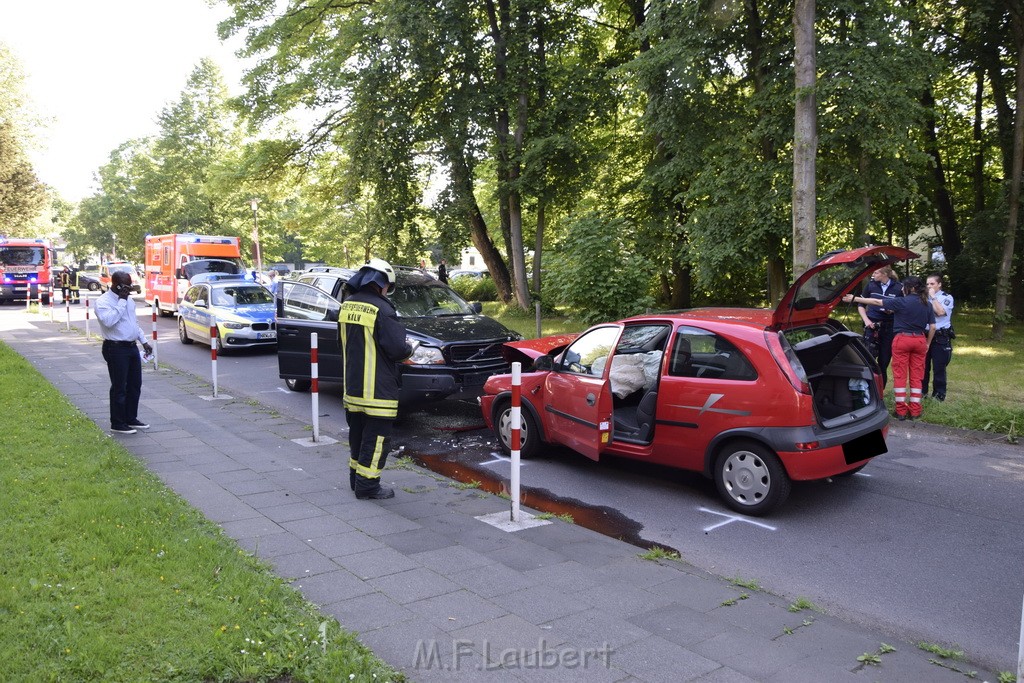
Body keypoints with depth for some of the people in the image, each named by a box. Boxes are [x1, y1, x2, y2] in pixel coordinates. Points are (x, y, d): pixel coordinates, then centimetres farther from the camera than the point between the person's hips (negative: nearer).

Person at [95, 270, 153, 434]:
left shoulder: (128, 299, 13)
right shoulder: (103, 301, -12)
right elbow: (108, 320, -30)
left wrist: (144, 341, 19)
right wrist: (121, 301, -23)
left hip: (132, 347, 8)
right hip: (116, 349, -8)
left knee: (135, 385, 13)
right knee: (119, 388, -2)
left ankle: (131, 419, 25)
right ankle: (117, 424, 8)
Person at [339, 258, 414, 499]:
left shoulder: (347, 306, 6)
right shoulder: (382, 309, -19)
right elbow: (397, 348, -21)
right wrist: (409, 349, 1)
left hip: (352, 386, 8)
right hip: (377, 389, -8)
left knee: (358, 432, 20)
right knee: (375, 437, 2)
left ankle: (356, 477, 31)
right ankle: (367, 485, 6)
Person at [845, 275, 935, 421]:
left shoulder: (902, 302, -8)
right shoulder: (927, 305, 6)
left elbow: (877, 302, -8)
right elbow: (932, 327, 7)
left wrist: (854, 298, -5)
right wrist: (928, 344, 18)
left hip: (902, 339, -4)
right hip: (920, 340, 5)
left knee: (900, 375, 1)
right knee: (916, 376, 7)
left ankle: (901, 411, 2)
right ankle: (915, 411, 9)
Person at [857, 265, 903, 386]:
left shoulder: (898, 287, -1)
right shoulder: (870, 285, 2)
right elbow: (861, 305, 11)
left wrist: (893, 310, -11)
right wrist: (866, 320, -2)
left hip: (889, 327, 0)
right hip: (872, 325, 0)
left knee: (884, 361, 5)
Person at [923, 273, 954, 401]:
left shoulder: (947, 298, -1)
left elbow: (940, 312, -19)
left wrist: (933, 297, -12)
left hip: (940, 337, -4)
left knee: (939, 367, 0)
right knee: (923, 365, 9)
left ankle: (939, 393, 10)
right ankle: (922, 390, 20)